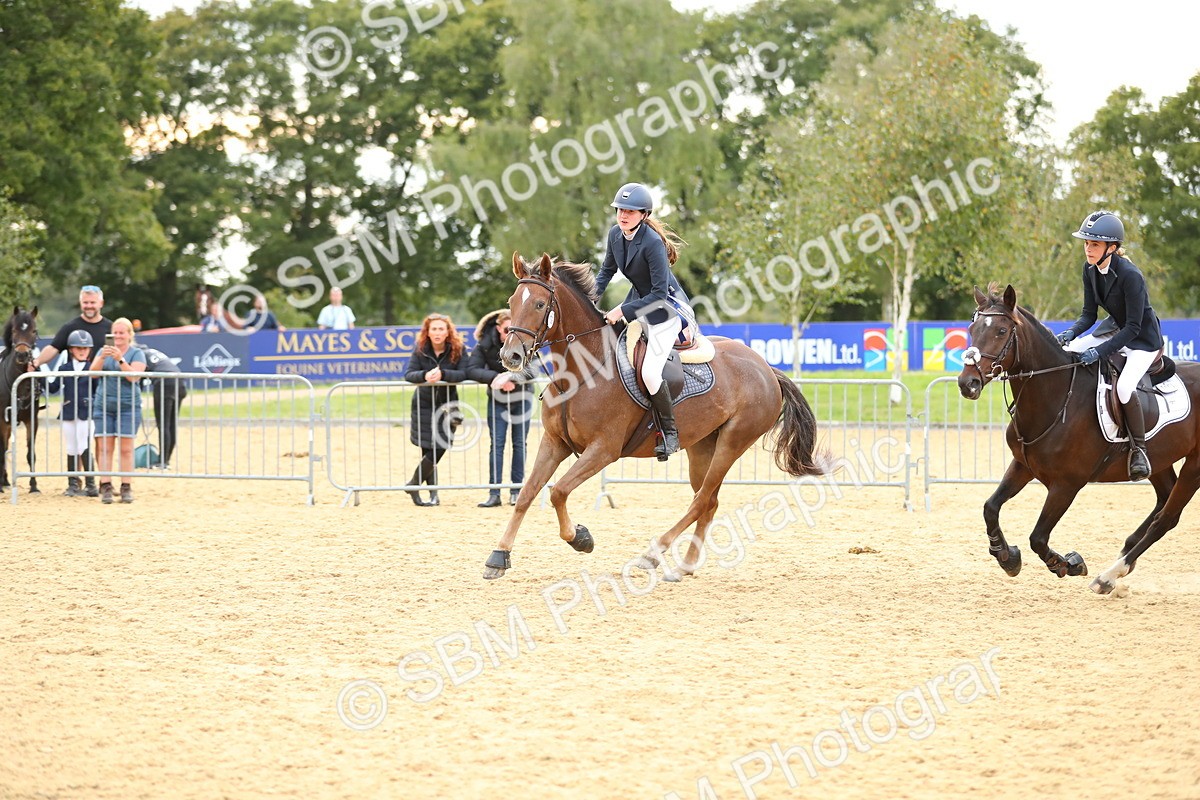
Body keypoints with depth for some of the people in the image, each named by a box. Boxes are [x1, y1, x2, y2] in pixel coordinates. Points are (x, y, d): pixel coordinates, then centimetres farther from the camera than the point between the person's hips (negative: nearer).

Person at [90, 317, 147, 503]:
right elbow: (93, 372, 1)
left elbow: (134, 376, -12)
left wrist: (120, 359, -23)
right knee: (104, 447, -4)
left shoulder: (137, 353, 2)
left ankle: (126, 487, -2)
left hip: (128, 406, -3)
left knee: (126, 448, -4)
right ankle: (106, 487, -4)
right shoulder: (105, 350, 13)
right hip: (104, 405, 3)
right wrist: (102, 358, -16)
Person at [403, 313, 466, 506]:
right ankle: (433, 492, 12)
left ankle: (413, 485, 9)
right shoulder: (421, 350, -5)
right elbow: (408, 374, -13)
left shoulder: (457, 350, -8)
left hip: (447, 405, 0)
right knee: (428, 450, 0)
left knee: (439, 449, -7)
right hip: (423, 404, 0)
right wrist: (425, 375, -33)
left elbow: (464, 373, -19)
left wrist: (442, 374, -34)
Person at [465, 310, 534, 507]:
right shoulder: (485, 344, -14)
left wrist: (510, 376, -42)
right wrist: (496, 377, -32)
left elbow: (531, 371, -25)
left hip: (521, 398, 0)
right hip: (497, 399, 0)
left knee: (519, 443, 3)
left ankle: (516, 491, 10)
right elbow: (471, 370, -20)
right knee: (497, 444, -4)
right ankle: (494, 493, -5)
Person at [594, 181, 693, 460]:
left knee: (650, 372, -19)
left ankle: (670, 432, -2)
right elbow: (607, 270, 14)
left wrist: (623, 311, -25)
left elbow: (660, 294, -26)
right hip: (638, 300, 9)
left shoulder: (652, 243, -28)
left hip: (665, 309, -9)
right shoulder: (615, 234, -4)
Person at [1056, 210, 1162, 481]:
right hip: (1118, 331, 9)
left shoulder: (1130, 275, -28)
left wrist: (1100, 351, -33)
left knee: (1124, 387, -32)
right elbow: (1089, 315, 1)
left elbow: (1133, 327, -27)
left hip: (1144, 339, -9)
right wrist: (1071, 333, -19)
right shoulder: (1090, 269, -5)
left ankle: (1139, 449, -14)